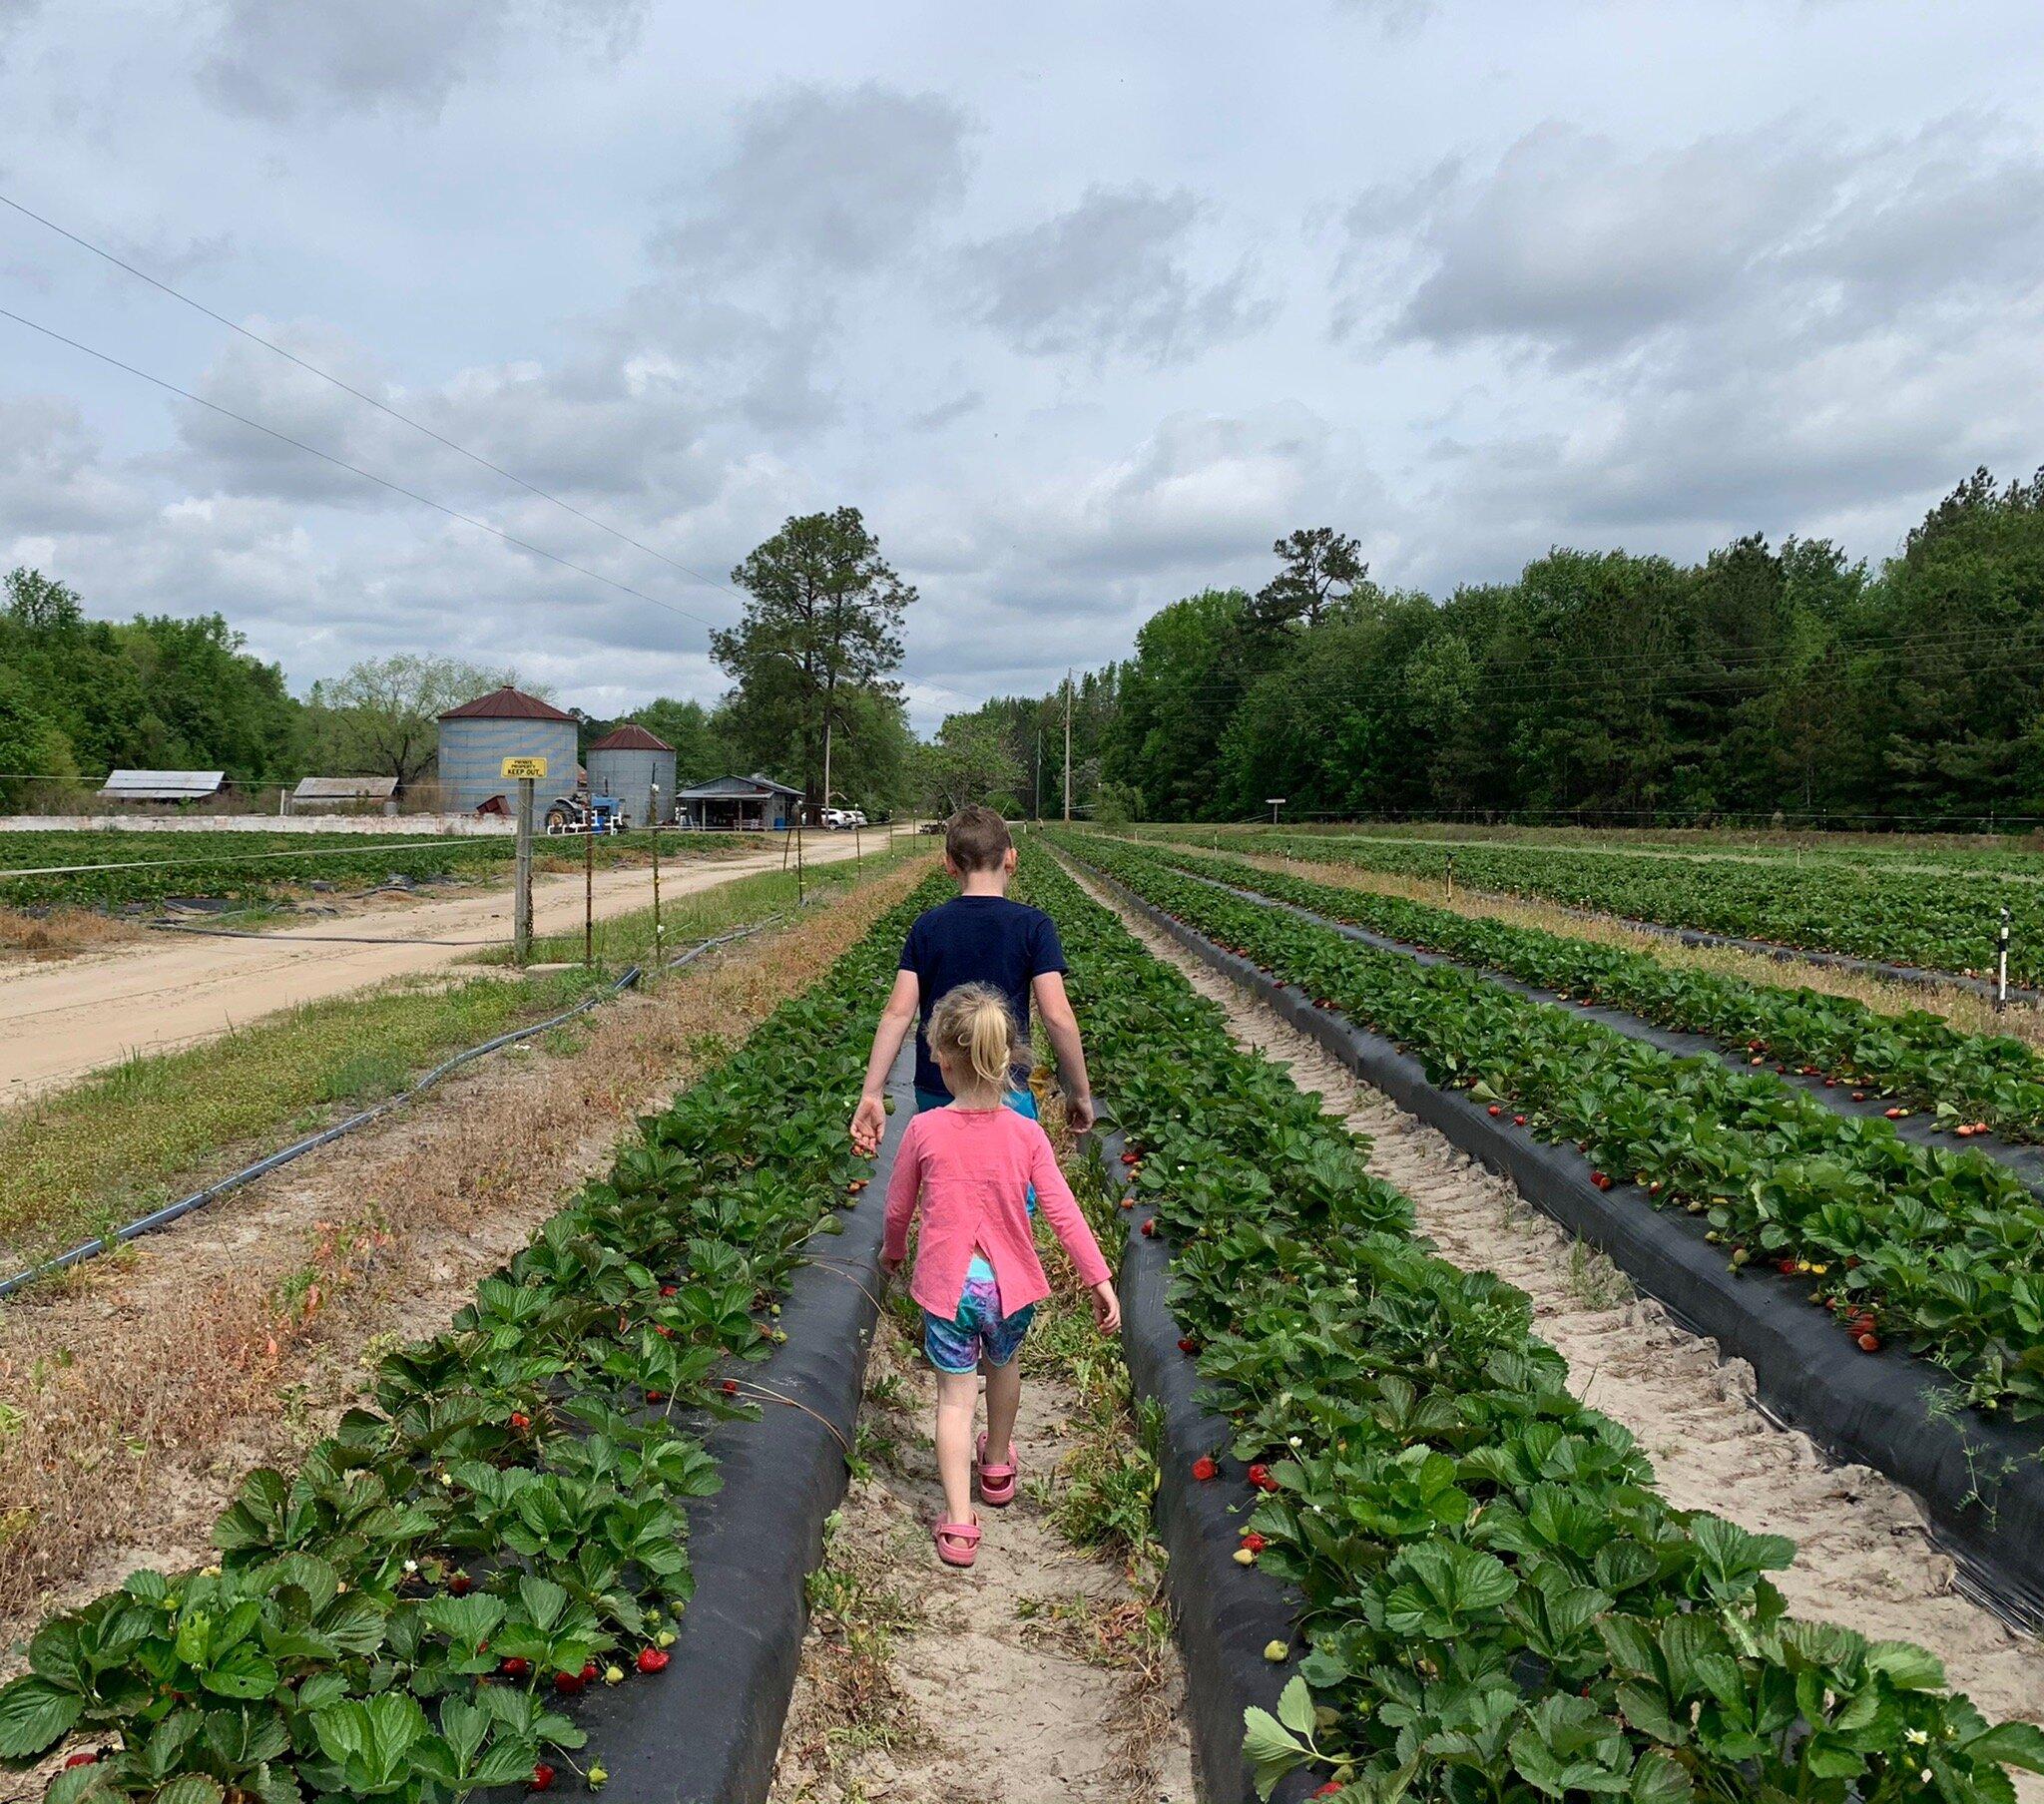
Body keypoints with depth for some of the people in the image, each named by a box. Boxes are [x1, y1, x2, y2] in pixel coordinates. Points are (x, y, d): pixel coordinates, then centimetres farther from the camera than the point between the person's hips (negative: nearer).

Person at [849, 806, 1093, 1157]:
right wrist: (1080, 1092, -3)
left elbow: (897, 1013, -4)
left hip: (934, 1092, 3)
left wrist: (871, 1094, -3)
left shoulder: (926, 926, 1)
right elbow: (1057, 1016, -13)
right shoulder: (1032, 925, -7)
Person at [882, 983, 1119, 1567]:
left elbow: (898, 1207, 0)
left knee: (955, 1396, 8)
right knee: (1003, 1366, 27)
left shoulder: (925, 1130, -13)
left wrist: (893, 1252, 20)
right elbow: (1062, 1212, -11)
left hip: (947, 1287, -2)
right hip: (1010, 1284, 2)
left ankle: (958, 1524, 8)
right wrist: (1101, 1281, -5)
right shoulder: (1026, 1133, -11)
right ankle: (997, 1466, 49)